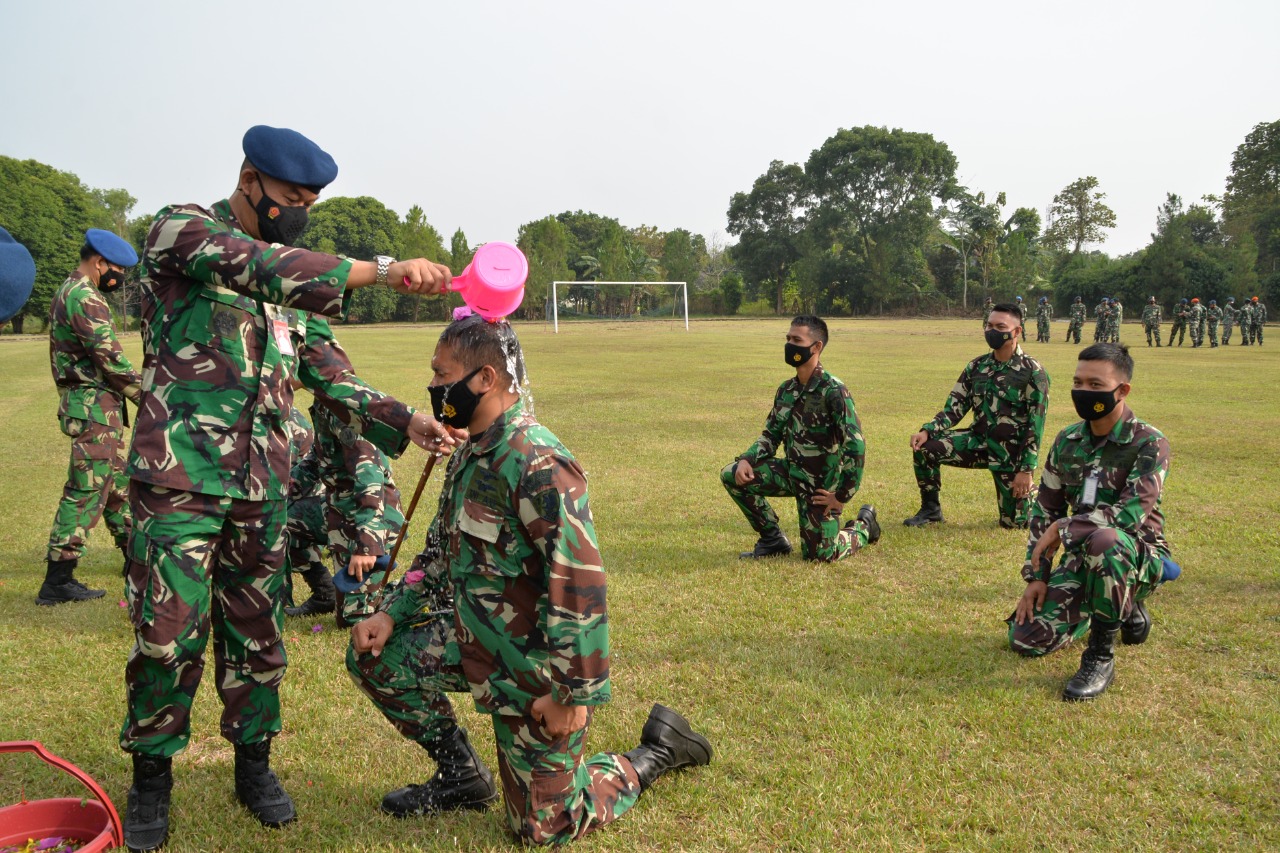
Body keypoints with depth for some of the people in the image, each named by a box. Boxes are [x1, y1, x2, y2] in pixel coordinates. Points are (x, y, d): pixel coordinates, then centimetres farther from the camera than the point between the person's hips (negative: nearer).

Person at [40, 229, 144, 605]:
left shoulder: (69, 292, 17)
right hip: (94, 407, -11)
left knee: (118, 483, 18)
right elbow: (110, 357, -21)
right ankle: (57, 581, -4)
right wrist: (143, 394, -10)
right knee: (86, 491, -7)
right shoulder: (84, 298, -16)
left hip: (93, 405, 11)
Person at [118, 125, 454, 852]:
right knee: (168, 634, -2)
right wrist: (383, 269, -32)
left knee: (257, 633, 11)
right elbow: (257, 267, -24)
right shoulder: (179, 229, -4)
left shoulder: (297, 275, 14)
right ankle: (152, 778, 18)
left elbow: (332, 375, 10)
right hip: (180, 478, -5)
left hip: (264, 486, 5)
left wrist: (406, 420, -7)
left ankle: (254, 764, 27)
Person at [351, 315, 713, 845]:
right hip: (480, 642, 9)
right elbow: (447, 552, 18)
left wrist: (574, 691, -25)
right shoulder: (472, 454, 7)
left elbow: (581, 582, -28)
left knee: (544, 827, -1)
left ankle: (657, 750, 21)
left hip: (534, 670, -8)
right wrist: (392, 612, 6)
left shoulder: (535, 462, -26)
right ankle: (461, 775, 20)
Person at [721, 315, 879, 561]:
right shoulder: (786, 390, 2)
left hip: (820, 485, -6)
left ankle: (864, 526, 26)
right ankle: (773, 539, 8)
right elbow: (771, 435, 11)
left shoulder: (834, 391, -21)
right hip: (792, 473, 6)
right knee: (732, 475, -7)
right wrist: (745, 460, -9)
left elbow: (855, 447, -24)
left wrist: (842, 497, -19)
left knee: (819, 555, -6)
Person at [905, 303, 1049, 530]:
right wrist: (927, 431, -15)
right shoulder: (976, 366, 2)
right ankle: (931, 510, 2)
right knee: (925, 448, -17)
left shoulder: (1032, 372, -14)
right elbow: (955, 407, 2)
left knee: (1013, 523, 1)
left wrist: (1027, 469, -18)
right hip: (979, 440, 4)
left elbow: (1036, 425, -15)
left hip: (1011, 452, -4)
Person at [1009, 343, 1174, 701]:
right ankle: (1124, 610, 20)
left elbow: (1130, 514, -28)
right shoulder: (1067, 441, 3)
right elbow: (1045, 510, 7)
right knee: (1026, 639, -7)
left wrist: (1063, 529, -21)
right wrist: (1036, 576, 1)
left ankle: (1101, 657, -21)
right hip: (1084, 559, 6)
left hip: (1138, 557, -6)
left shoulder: (1148, 443, -15)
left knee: (1102, 539, -41)